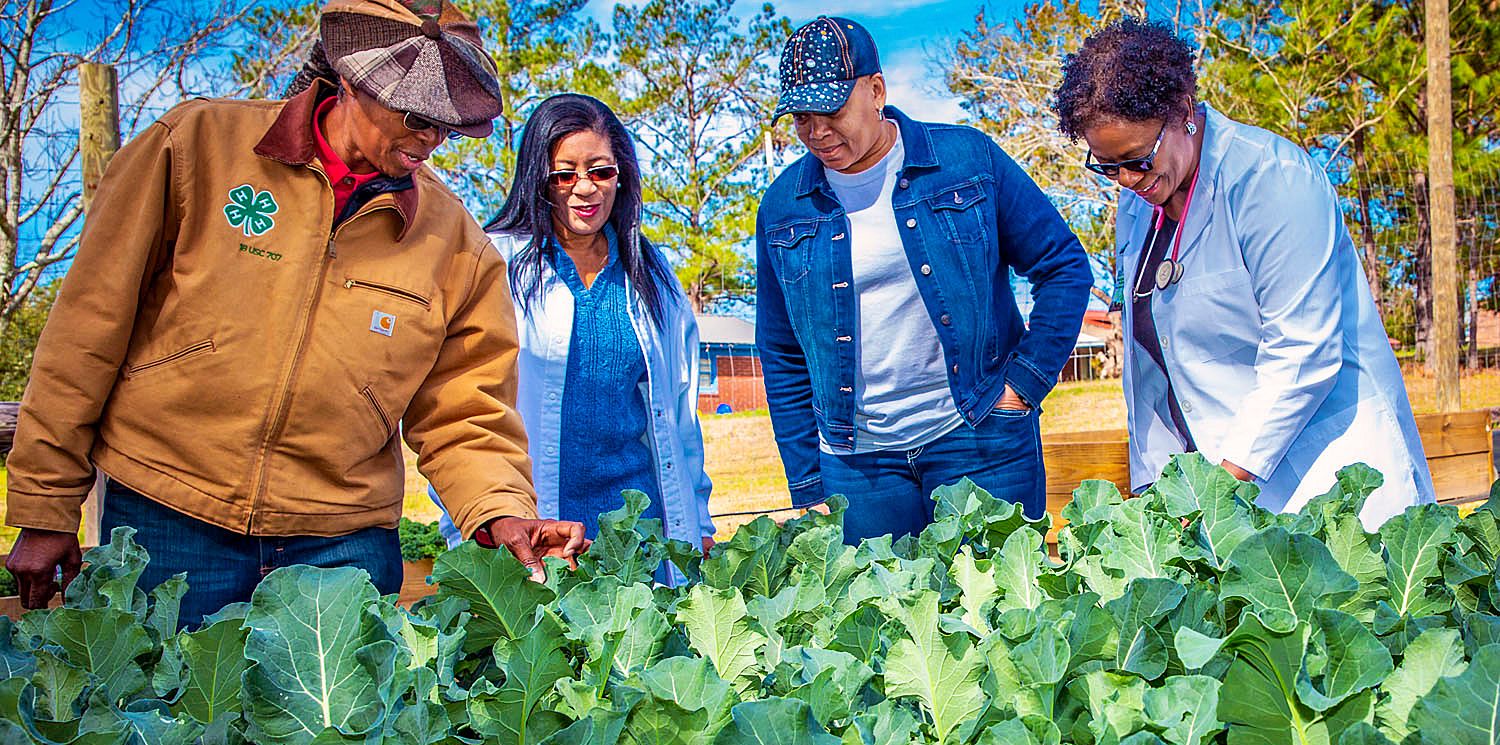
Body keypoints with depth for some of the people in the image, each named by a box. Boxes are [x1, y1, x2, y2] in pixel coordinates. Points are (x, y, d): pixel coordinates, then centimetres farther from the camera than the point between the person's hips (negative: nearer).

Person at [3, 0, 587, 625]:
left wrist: (501, 512, -16)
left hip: (340, 544, 2)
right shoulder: (200, 143, -4)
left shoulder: (455, 241, 1)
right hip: (164, 525, -1)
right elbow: (91, 324, -2)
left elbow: (461, 415, 4)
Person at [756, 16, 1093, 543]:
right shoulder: (783, 207, 3)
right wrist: (808, 489, 6)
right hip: (856, 459, 2)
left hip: (981, 440, -1)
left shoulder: (967, 159, -4)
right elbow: (783, 357, 9)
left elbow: (1064, 267, 3)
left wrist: (1025, 381, -5)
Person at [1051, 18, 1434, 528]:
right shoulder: (1137, 203, 9)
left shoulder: (1272, 179, -15)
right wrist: (1153, 489, 8)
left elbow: (1303, 354, -20)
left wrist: (1221, 482, -21)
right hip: (1222, 471, 6)